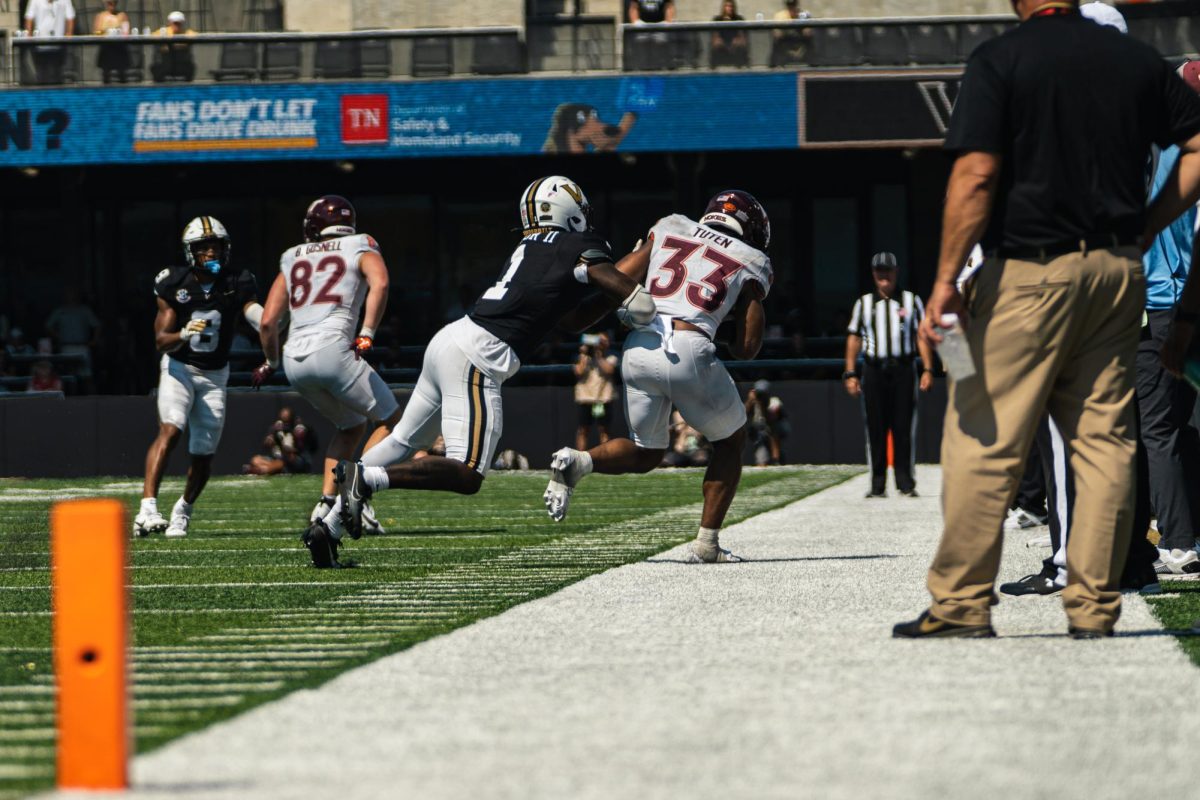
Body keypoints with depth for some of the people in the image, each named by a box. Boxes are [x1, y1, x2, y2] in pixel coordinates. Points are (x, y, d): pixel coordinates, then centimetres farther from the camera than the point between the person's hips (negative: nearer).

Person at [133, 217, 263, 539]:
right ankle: (147, 510, -36)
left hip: (213, 376, 3)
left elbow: (259, 316, -22)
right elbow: (161, 341, -12)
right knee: (170, 430, -25)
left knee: (203, 453, 2)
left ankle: (183, 509, 29)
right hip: (179, 368, -2)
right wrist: (183, 335, -33)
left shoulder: (236, 284, -6)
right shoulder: (174, 284, -10)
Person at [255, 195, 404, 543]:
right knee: (391, 421, 10)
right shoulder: (361, 249, 12)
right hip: (331, 348, -5)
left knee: (351, 426, 24)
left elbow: (268, 322, 17)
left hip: (294, 358, 5)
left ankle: (326, 503, 10)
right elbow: (379, 283, -11)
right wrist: (367, 334, -12)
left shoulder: (293, 260, 22)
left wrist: (270, 363, 33)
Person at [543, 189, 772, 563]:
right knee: (731, 442, 23)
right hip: (690, 350, -3)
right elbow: (747, 348, 12)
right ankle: (706, 542, 14)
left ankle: (578, 462, -6)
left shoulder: (670, 228, 22)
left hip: (638, 347, 3)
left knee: (647, 452, 22)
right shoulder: (752, 264, 16)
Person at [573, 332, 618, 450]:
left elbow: (609, 370, -9)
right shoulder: (584, 358, 13)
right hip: (585, 398, 1)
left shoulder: (610, 359, 10)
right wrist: (583, 355, 1)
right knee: (583, 430, 1)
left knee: (603, 430, -1)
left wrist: (599, 356, -5)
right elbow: (579, 371, -3)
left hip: (603, 399, -1)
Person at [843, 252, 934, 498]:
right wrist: (850, 374, 1)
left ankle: (905, 483, -2)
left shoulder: (911, 301, 10)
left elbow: (922, 336, 6)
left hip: (903, 369, -1)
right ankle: (877, 484, 3)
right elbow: (854, 339, 11)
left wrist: (927, 369, -4)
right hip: (873, 371, 1)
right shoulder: (864, 303, 14)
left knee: (904, 427, -5)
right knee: (875, 429, 0)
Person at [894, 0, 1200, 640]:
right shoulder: (1138, 59, 9)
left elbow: (975, 174, -14)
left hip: (1030, 271, -5)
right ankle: (1094, 606, 7)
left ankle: (962, 602, 0)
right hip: (1117, 271, 5)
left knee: (983, 439, 0)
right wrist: (1142, 228, 12)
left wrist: (946, 279, -12)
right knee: (1104, 438, 8)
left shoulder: (999, 60, -6)